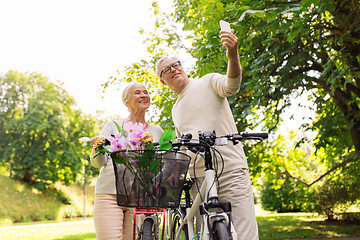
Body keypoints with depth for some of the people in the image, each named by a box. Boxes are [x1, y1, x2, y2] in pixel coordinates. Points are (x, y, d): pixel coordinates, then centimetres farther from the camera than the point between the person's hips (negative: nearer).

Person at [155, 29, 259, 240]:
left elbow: (231, 86, -18)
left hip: (230, 173, -5)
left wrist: (233, 55, -37)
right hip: (198, 181, 6)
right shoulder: (176, 110, 23)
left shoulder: (208, 82, 5)